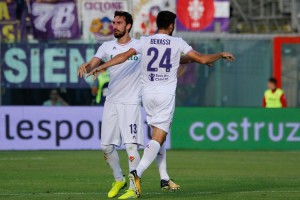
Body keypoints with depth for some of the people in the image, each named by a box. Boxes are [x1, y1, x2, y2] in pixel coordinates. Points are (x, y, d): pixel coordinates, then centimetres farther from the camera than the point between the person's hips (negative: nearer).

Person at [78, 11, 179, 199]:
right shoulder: (107, 47, 7)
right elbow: (93, 64, -5)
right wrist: (85, 67, -28)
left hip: (131, 102, -4)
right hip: (111, 102, 4)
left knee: (131, 145, -14)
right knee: (107, 146, 7)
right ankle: (119, 180, 28)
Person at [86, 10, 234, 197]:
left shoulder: (145, 41, 4)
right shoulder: (177, 43, -1)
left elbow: (124, 56, -5)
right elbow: (203, 59, -1)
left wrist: (101, 67, 0)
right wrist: (222, 54, 16)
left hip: (148, 94, 4)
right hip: (166, 95, -4)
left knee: (158, 134, 19)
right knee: (158, 138, -8)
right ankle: (138, 172, -26)